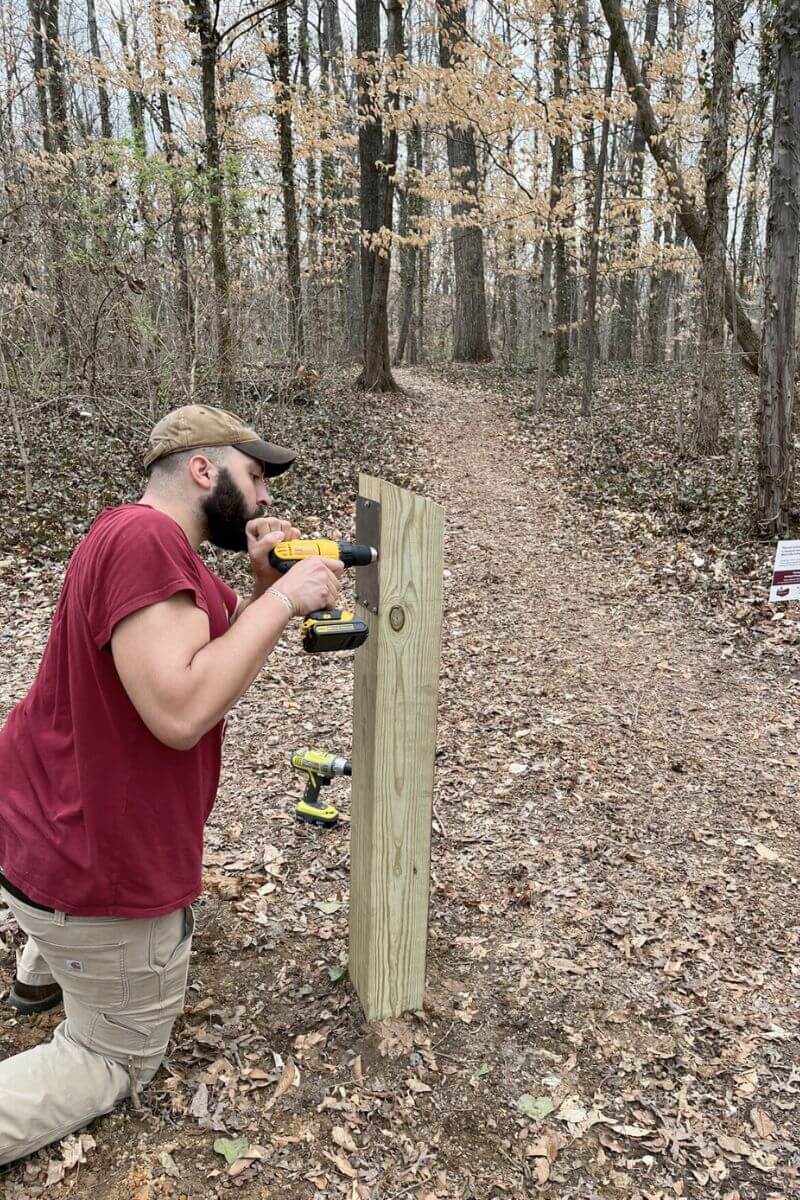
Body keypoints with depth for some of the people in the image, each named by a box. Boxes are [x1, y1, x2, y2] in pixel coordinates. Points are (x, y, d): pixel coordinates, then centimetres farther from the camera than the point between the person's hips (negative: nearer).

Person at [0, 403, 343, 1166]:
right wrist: (283, 600, -26)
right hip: (102, 874, -10)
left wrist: (263, 584, -5)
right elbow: (182, 712, -34)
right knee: (119, 1059, 13)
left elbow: (230, 641, 14)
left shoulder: (157, 543, 6)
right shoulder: (146, 539, -26)